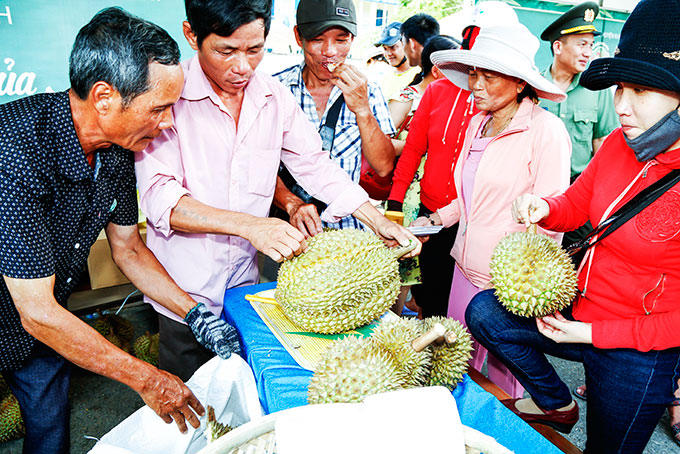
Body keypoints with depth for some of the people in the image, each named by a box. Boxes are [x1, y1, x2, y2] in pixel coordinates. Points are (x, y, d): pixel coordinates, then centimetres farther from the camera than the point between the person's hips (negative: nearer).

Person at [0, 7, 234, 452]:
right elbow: (38, 313, -33)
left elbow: (128, 249, 0)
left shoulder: (118, 148, -13)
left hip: (45, 322, 6)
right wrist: (147, 379, -26)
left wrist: (197, 313, -9)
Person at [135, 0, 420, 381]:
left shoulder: (275, 96, -1)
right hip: (184, 290, -3)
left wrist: (378, 222, -4)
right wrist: (250, 225, -34)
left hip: (245, 277, 4)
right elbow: (160, 196, -22)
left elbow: (315, 164, 5)